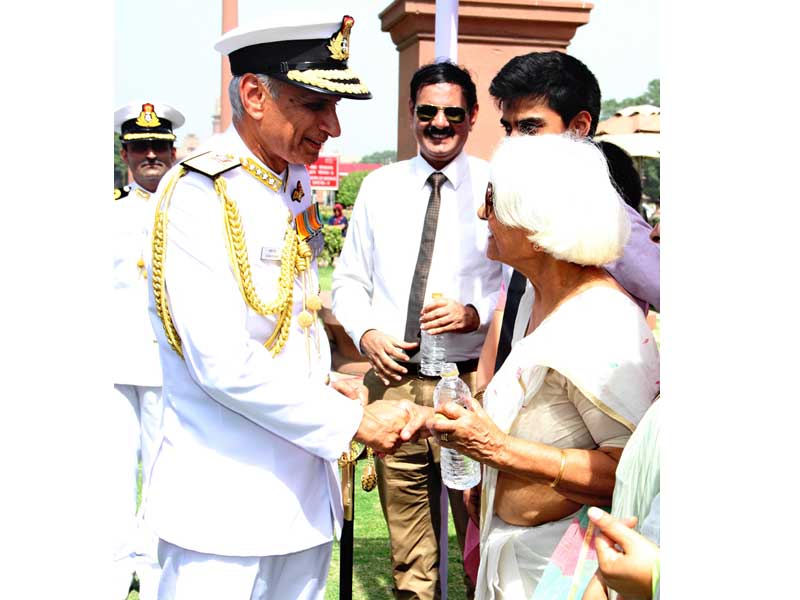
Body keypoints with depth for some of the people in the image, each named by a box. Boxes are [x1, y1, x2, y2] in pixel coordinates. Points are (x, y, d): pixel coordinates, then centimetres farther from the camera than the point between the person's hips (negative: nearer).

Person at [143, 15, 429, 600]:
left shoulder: (297, 187, 8)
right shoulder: (198, 194, -17)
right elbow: (224, 365, -23)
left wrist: (325, 383, 3)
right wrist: (354, 422, -15)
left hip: (305, 484, 7)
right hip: (225, 497, -7)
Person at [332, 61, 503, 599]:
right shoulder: (379, 187, 9)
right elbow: (350, 279, 13)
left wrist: (475, 314, -17)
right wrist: (366, 334, -4)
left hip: (471, 383, -2)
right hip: (393, 382, 3)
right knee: (408, 550, 12)